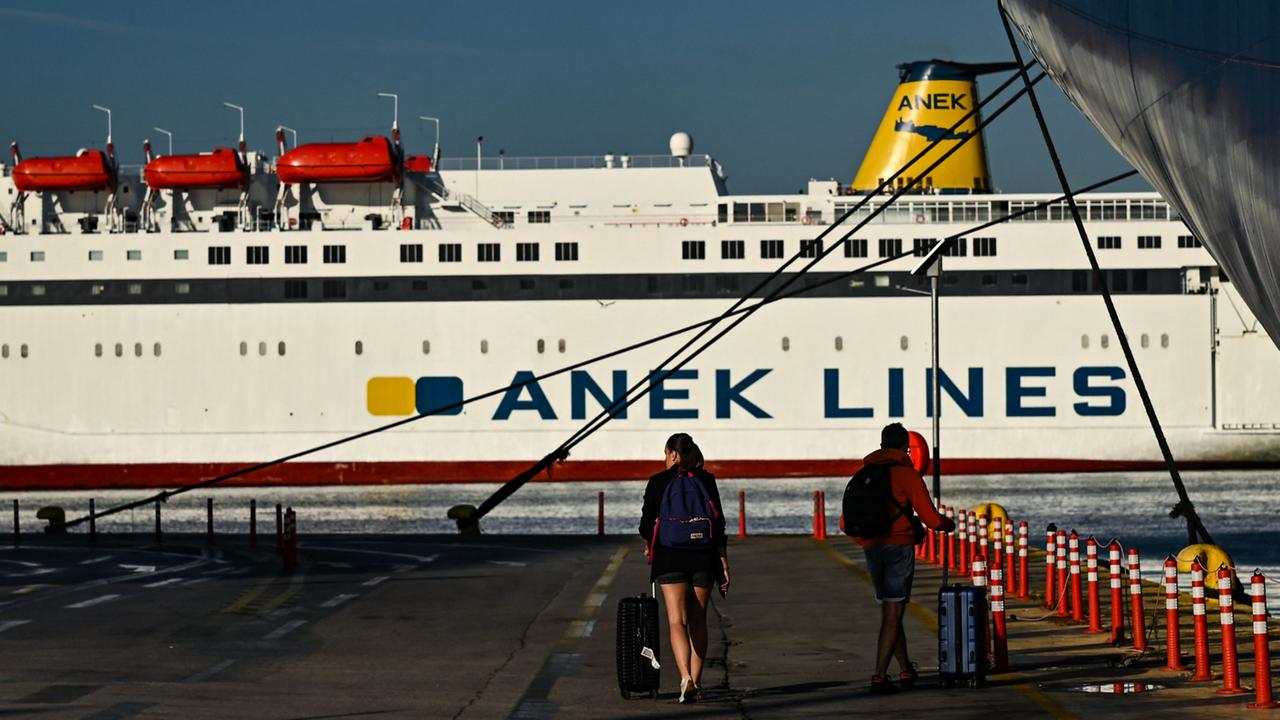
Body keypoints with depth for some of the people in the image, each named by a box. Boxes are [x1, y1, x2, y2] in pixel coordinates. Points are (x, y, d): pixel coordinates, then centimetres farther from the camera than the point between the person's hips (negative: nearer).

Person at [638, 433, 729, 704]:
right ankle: (696, 683, 15)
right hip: (704, 556, 2)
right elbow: (718, 522, 0)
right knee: (698, 620, 14)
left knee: (677, 621, -7)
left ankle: (686, 678, -28)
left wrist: (649, 547, 27)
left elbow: (646, 524, 4)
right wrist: (724, 563, 3)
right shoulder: (706, 480, 4)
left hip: (669, 557, -2)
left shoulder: (658, 482, -1)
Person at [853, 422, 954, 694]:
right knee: (893, 614, -5)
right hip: (899, 547, -5)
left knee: (889, 611, 17)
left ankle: (906, 671, 27)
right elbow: (930, 517, -6)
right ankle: (879, 676, -12)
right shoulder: (907, 474, -6)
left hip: (871, 548, 5)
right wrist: (948, 524, 15)